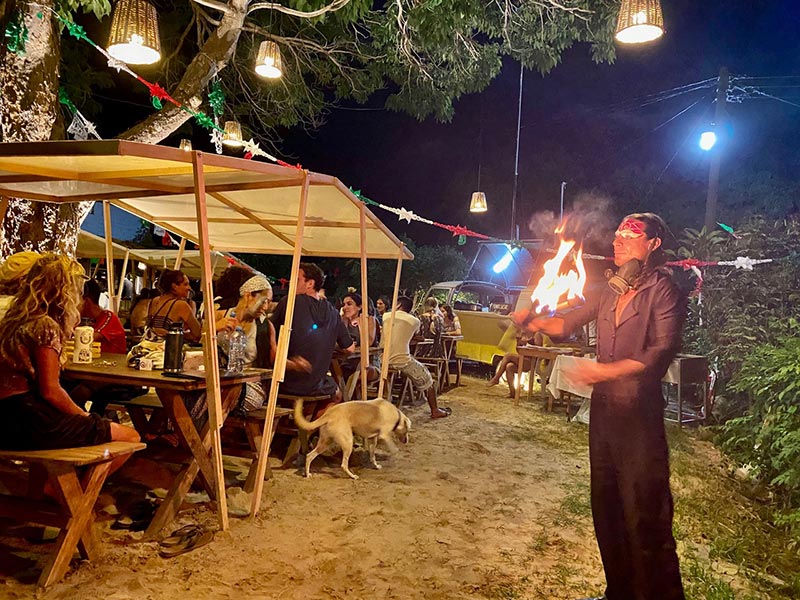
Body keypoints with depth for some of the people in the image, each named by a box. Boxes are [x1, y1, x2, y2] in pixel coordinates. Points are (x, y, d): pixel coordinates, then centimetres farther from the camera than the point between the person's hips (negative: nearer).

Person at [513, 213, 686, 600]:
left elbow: (663, 349, -18)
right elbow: (567, 323, 15)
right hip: (603, 409, 7)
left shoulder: (662, 290, -7)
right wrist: (531, 321, -2)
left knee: (644, 514, -3)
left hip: (639, 413, -7)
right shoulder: (610, 291, 11)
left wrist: (608, 370, -27)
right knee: (606, 507, 16)